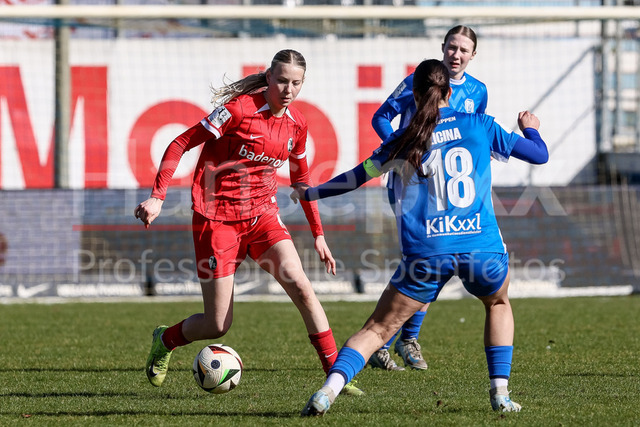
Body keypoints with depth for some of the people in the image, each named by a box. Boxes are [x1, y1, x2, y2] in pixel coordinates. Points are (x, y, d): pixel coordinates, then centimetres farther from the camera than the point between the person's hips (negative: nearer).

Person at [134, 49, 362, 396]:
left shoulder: (296, 125, 4)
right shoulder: (240, 109, -15)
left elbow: (301, 179, 19)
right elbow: (181, 144, -11)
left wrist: (318, 235, 18)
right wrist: (157, 197, -18)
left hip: (262, 216, 5)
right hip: (217, 218, -5)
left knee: (300, 286, -18)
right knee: (218, 325, -3)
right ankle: (165, 340, 30)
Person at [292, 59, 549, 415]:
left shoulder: (405, 140, 8)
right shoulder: (481, 126, 8)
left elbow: (357, 177, 18)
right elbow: (539, 154, 16)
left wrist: (310, 194, 33)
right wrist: (531, 129, 39)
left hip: (426, 252, -1)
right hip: (482, 247, 1)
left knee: (378, 328, 4)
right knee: (498, 304, 31)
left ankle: (329, 391, -16)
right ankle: (500, 391, 18)